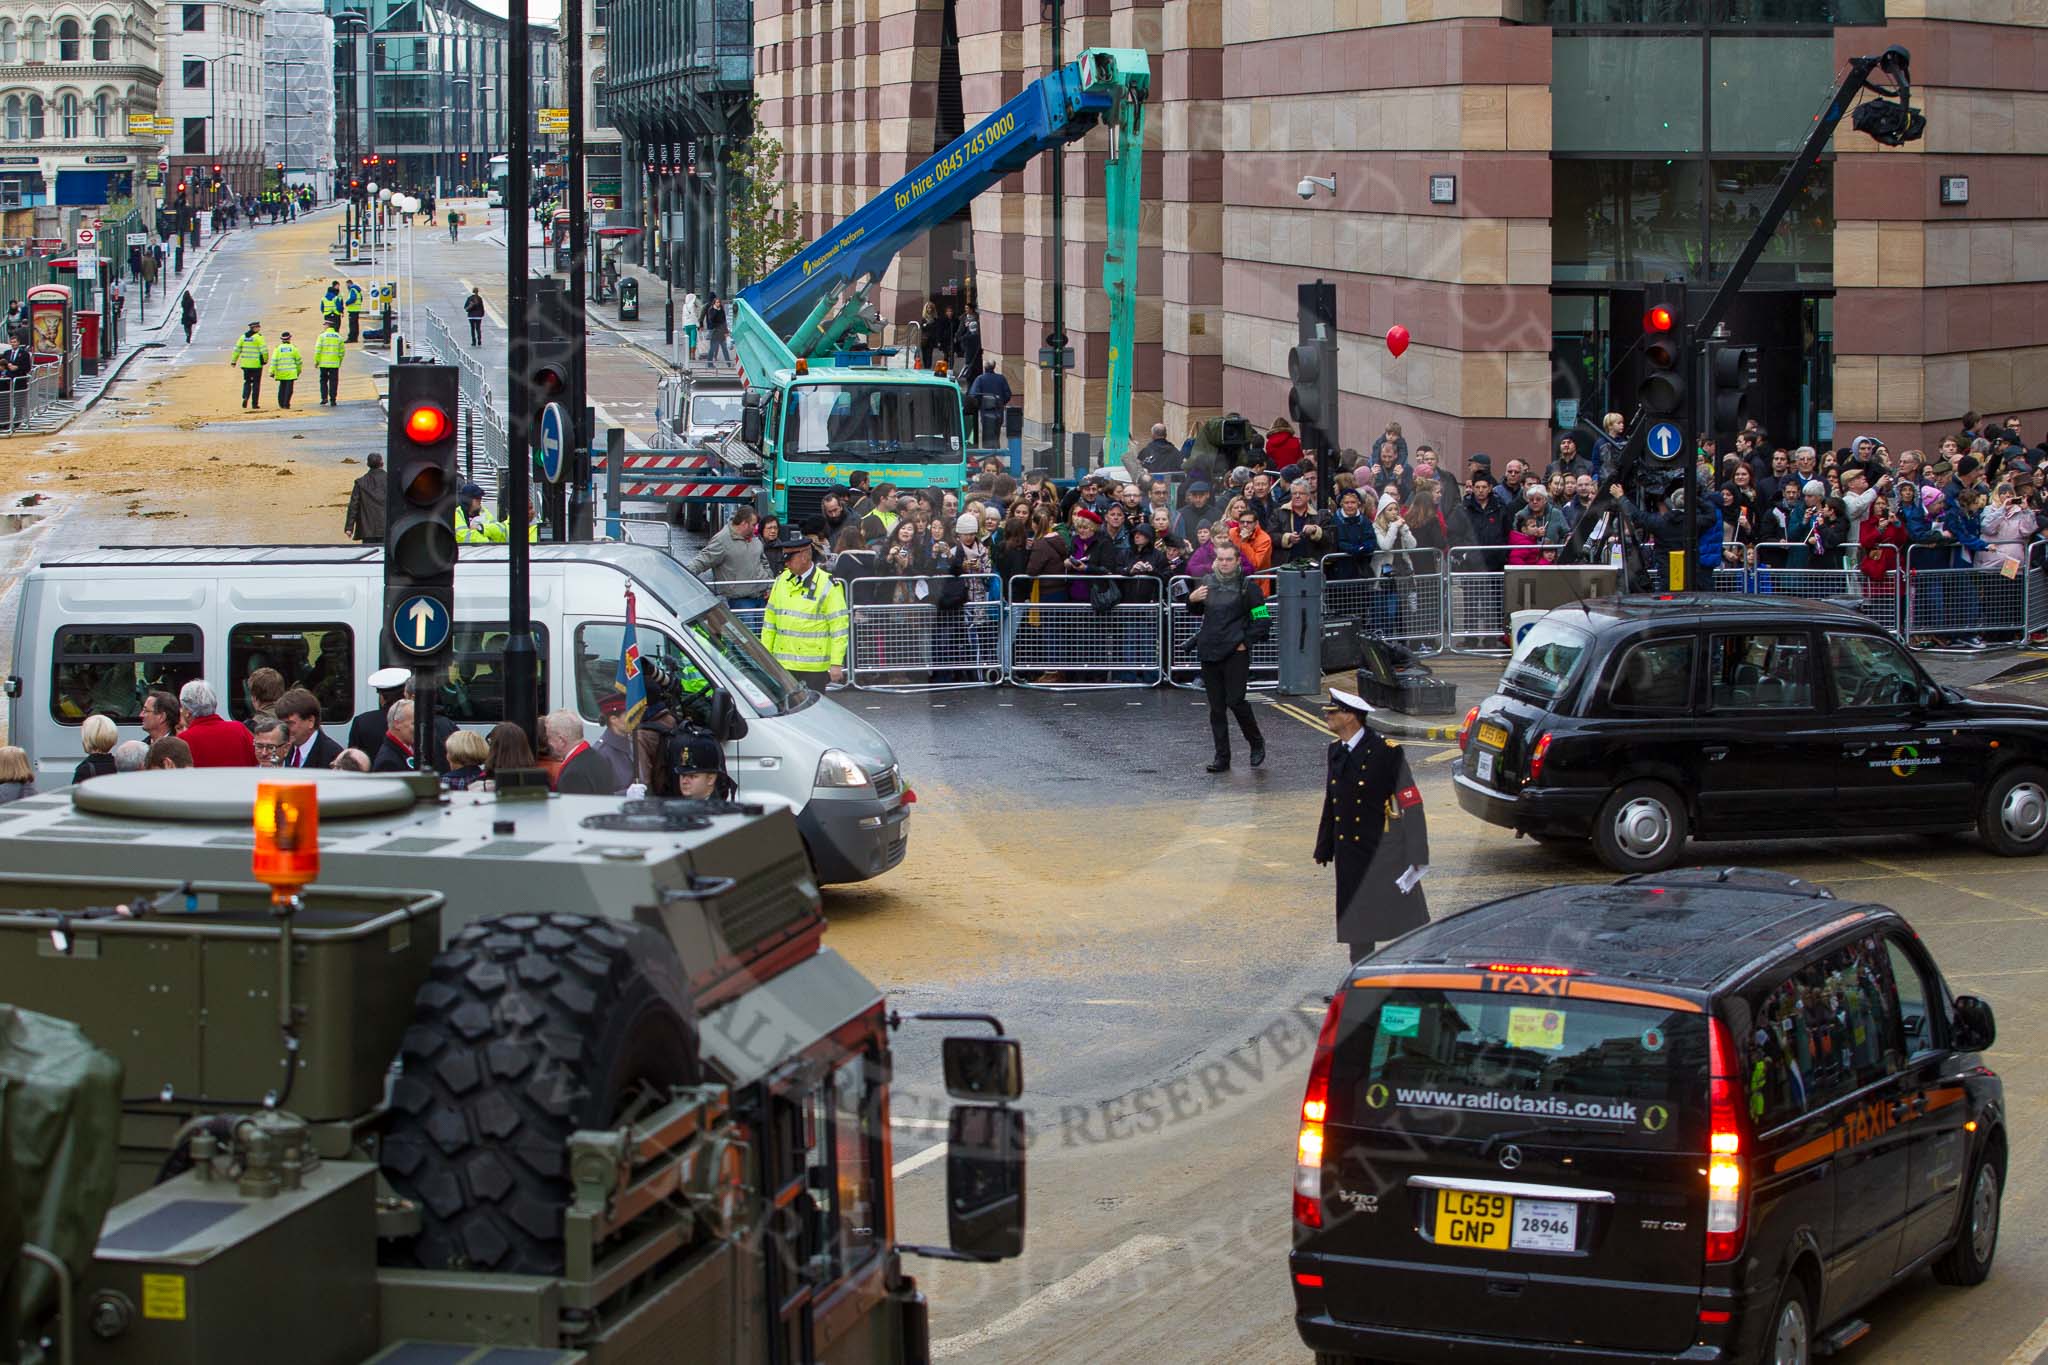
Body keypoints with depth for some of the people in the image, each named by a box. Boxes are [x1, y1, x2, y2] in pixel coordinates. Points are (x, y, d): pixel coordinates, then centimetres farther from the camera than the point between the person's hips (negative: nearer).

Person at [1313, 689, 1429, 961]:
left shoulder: (1387, 751, -14)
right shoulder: (1336, 750, 7)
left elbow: (1410, 803, -14)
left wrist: (1415, 855, -17)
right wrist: (1324, 848, 16)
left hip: (1385, 850, -6)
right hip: (1350, 852, 6)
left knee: (1405, 918, 3)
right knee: (1355, 920, 10)